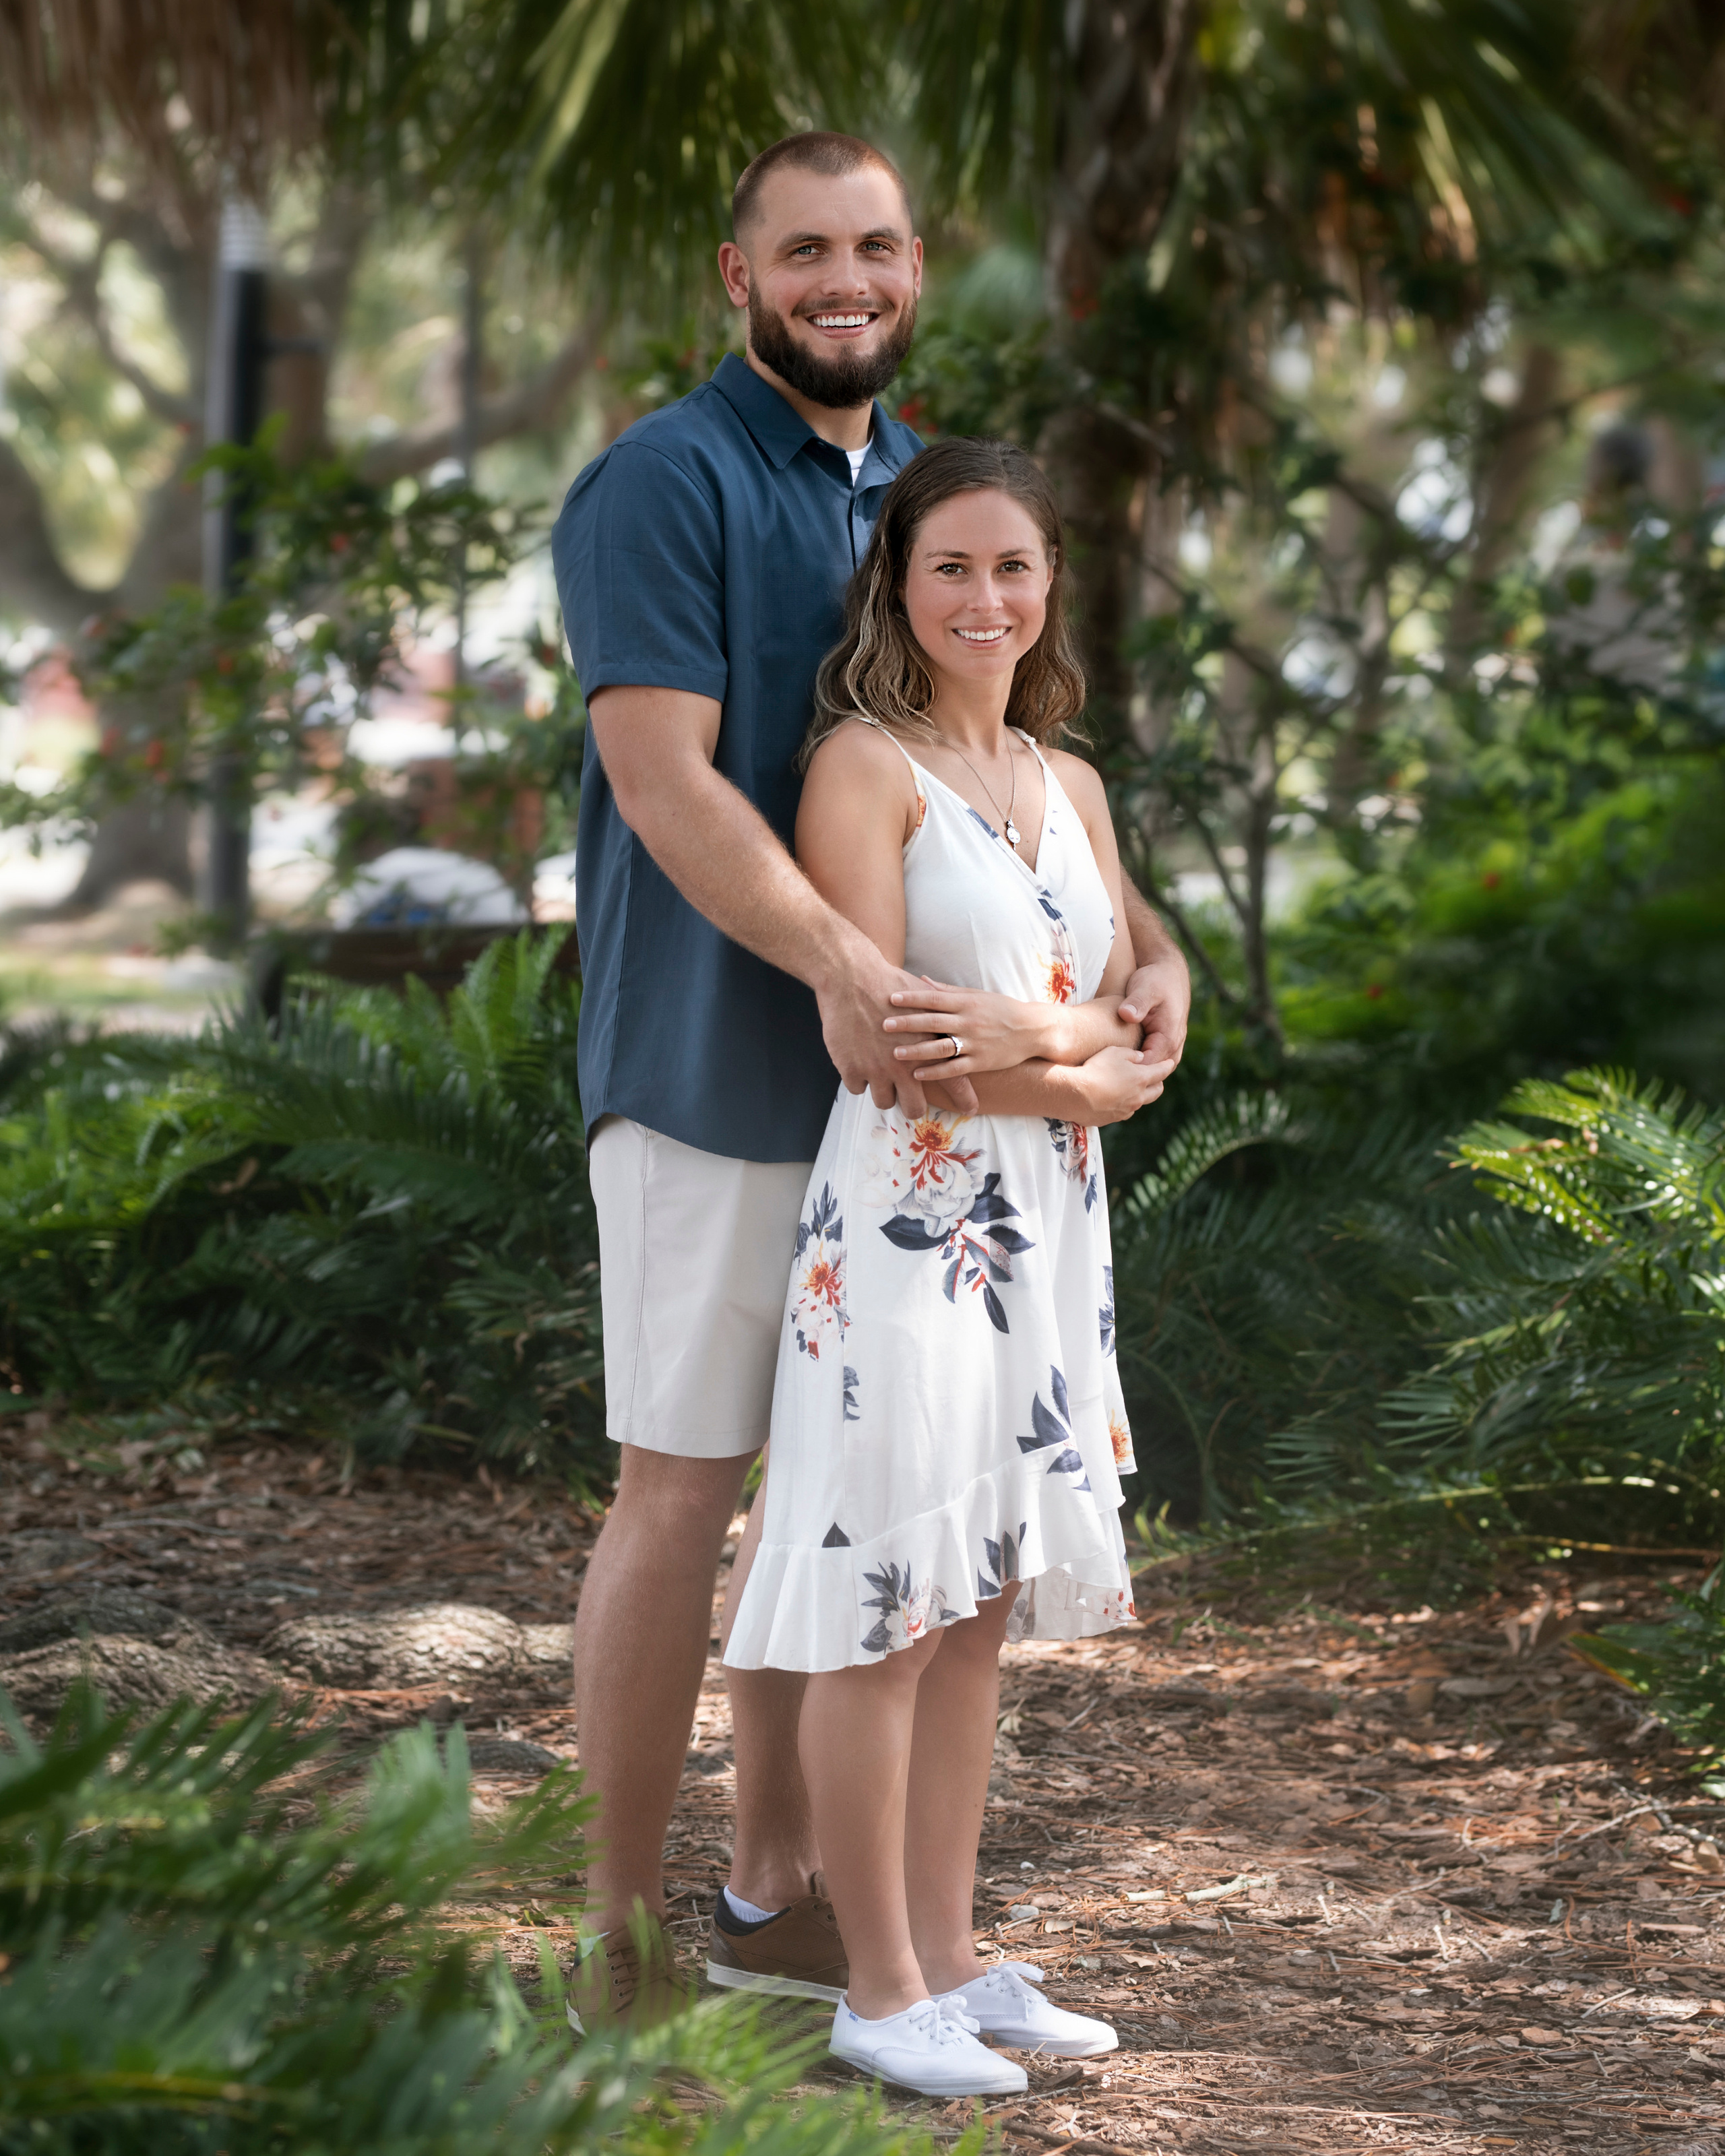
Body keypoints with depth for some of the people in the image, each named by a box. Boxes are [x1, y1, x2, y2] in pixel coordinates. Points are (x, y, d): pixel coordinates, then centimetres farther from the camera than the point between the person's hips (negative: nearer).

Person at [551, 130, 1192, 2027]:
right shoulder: (666, 481, -10)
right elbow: (663, 772, -20)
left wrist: (1144, 939, -1)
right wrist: (839, 959, -34)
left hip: (884, 1079, 7)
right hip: (712, 1068, -7)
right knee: (680, 1492, -4)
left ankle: (773, 1893, 23)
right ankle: (621, 1931, 4)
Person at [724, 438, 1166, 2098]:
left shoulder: (1072, 786, 14)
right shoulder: (863, 766, -6)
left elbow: (1137, 1033, 9)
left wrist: (1031, 1050, -12)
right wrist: (1088, 1069, -14)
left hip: (1044, 1234, 7)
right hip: (902, 1227, -7)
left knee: (980, 1610, 11)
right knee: (885, 1611, -3)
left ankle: (947, 1957, 19)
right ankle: (881, 1989, 4)